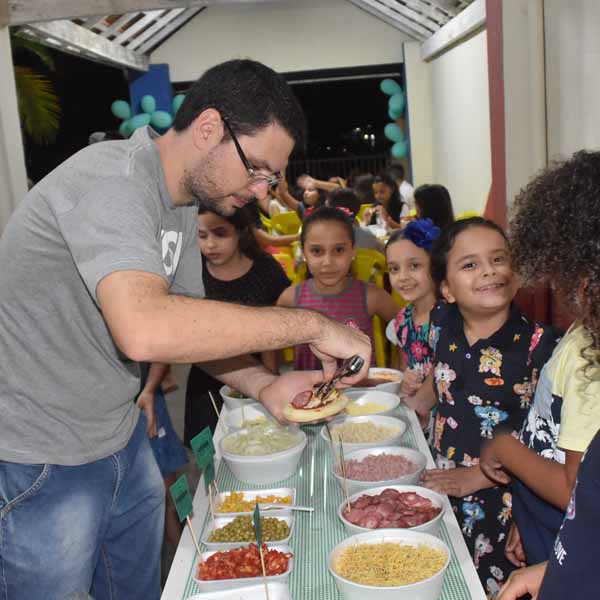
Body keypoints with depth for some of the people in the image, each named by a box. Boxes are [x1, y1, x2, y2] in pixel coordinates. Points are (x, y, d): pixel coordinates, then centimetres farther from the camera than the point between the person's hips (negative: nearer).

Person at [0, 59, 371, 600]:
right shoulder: (112, 179, -26)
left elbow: (189, 322, 10)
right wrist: (311, 324, -34)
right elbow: (144, 329, -42)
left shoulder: (181, 202, 4)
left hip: (121, 440, 9)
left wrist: (265, 386, -7)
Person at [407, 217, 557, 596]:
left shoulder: (537, 346, -21)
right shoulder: (443, 324, -6)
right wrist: (421, 402, 5)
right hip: (439, 487, 5)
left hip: (500, 504, -4)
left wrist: (477, 476, -17)